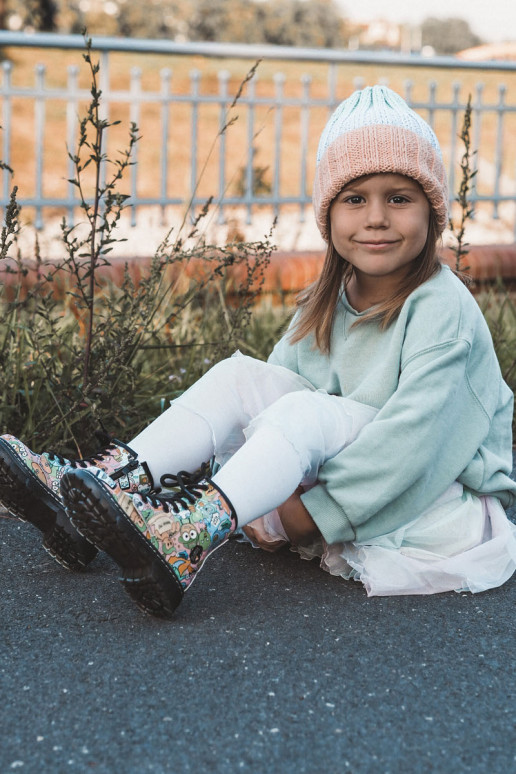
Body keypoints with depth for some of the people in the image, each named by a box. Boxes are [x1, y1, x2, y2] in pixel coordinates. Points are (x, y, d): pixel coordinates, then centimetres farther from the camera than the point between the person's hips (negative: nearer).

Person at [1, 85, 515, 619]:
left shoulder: (443, 309, -19)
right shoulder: (328, 302, 5)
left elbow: (415, 431, -27)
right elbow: (282, 386, 0)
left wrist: (316, 510, -25)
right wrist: (265, 506, -15)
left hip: (452, 492, -7)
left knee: (304, 411, -32)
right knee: (240, 376, -9)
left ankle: (181, 542, -47)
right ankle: (106, 479, -20)